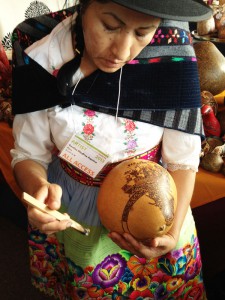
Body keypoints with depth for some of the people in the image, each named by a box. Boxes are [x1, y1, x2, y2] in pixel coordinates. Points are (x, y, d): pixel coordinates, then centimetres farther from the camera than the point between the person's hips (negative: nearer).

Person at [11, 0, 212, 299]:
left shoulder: (172, 56, -23)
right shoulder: (43, 63, -21)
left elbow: (183, 159, -16)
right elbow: (28, 154, -13)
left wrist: (173, 233, -30)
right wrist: (38, 188, -35)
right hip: (67, 214, 1)